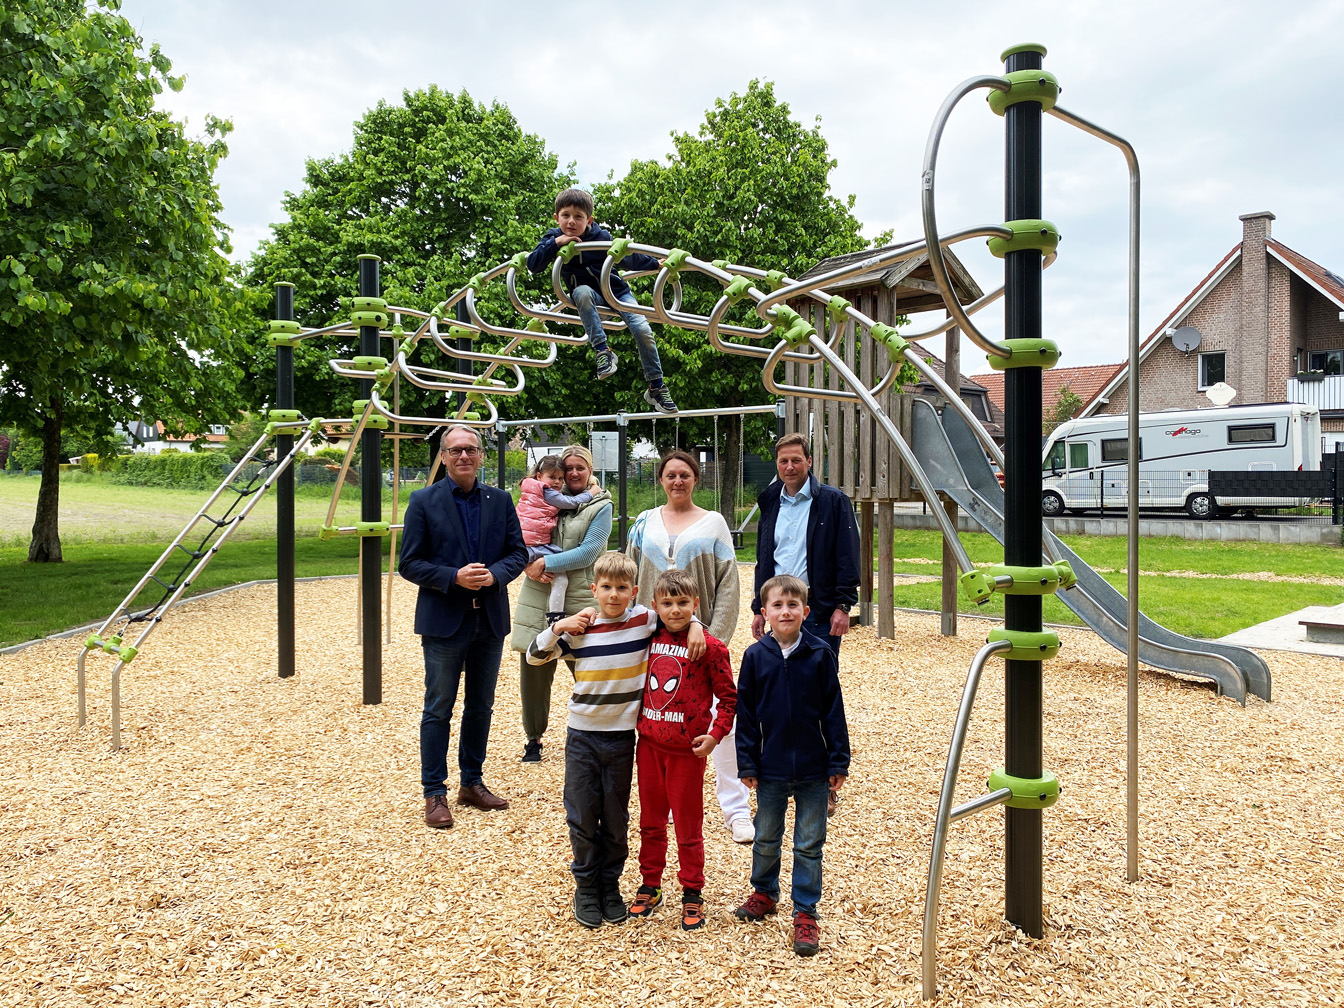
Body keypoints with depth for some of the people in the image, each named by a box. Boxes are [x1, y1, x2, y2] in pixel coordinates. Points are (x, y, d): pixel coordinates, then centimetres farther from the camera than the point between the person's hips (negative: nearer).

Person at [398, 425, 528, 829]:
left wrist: (494, 574, -14)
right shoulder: (424, 502, -4)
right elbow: (409, 564, -6)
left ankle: (472, 782, 29)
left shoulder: (500, 500, 5)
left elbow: (518, 552, 6)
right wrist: (454, 577, -19)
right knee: (438, 710, 4)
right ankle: (435, 794, 15)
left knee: (481, 706, 14)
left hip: (490, 620, 4)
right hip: (444, 621, -4)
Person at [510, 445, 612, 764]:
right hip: (538, 596, 3)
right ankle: (533, 738, 23)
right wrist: (529, 564, -7)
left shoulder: (601, 506, 1)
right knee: (533, 671, 6)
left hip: (579, 599, -3)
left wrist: (546, 563, -15)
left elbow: (588, 552, -9)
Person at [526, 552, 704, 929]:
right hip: (582, 737, 0)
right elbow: (534, 655, 1)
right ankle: (586, 887, 25)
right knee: (582, 816, 7)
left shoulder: (644, 620, -5)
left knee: (616, 819, 12)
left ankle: (610, 886, 29)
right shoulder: (579, 629, -4)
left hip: (622, 737, 0)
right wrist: (558, 627, -13)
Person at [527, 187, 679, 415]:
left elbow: (628, 258, -2)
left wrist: (657, 264, -6)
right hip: (590, 299, 0)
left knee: (643, 330, -19)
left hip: (617, 291, 0)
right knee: (582, 292, -37)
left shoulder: (602, 237, -11)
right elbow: (532, 265, -18)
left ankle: (656, 388, -4)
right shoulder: (553, 238, -8)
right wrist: (555, 244, -28)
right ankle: (602, 350, -33)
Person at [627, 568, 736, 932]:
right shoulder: (650, 639, 3)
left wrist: (715, 734, -14)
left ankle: (692, 895, 24)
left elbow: (729, 697, -5)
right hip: (648, 744, 4)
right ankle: (650, 887, 32)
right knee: (650, 821, 17)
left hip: (687, 750, -4)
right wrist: (638, 722, 8)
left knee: (688, 826, 8)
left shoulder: (710, 647, -11)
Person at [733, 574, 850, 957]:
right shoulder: (755, 656, -5)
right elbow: (745, 714, 0)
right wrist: (747, 764, -1)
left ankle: (805, 913, 22)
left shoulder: (820, 655, -7)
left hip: (813, 770, -1)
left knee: (809, 844, 9)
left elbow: (833, 712, -2)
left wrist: (838, 762, -2)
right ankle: (764, 893, 40)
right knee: (766, 839, 18)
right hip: (770, 769, 1)